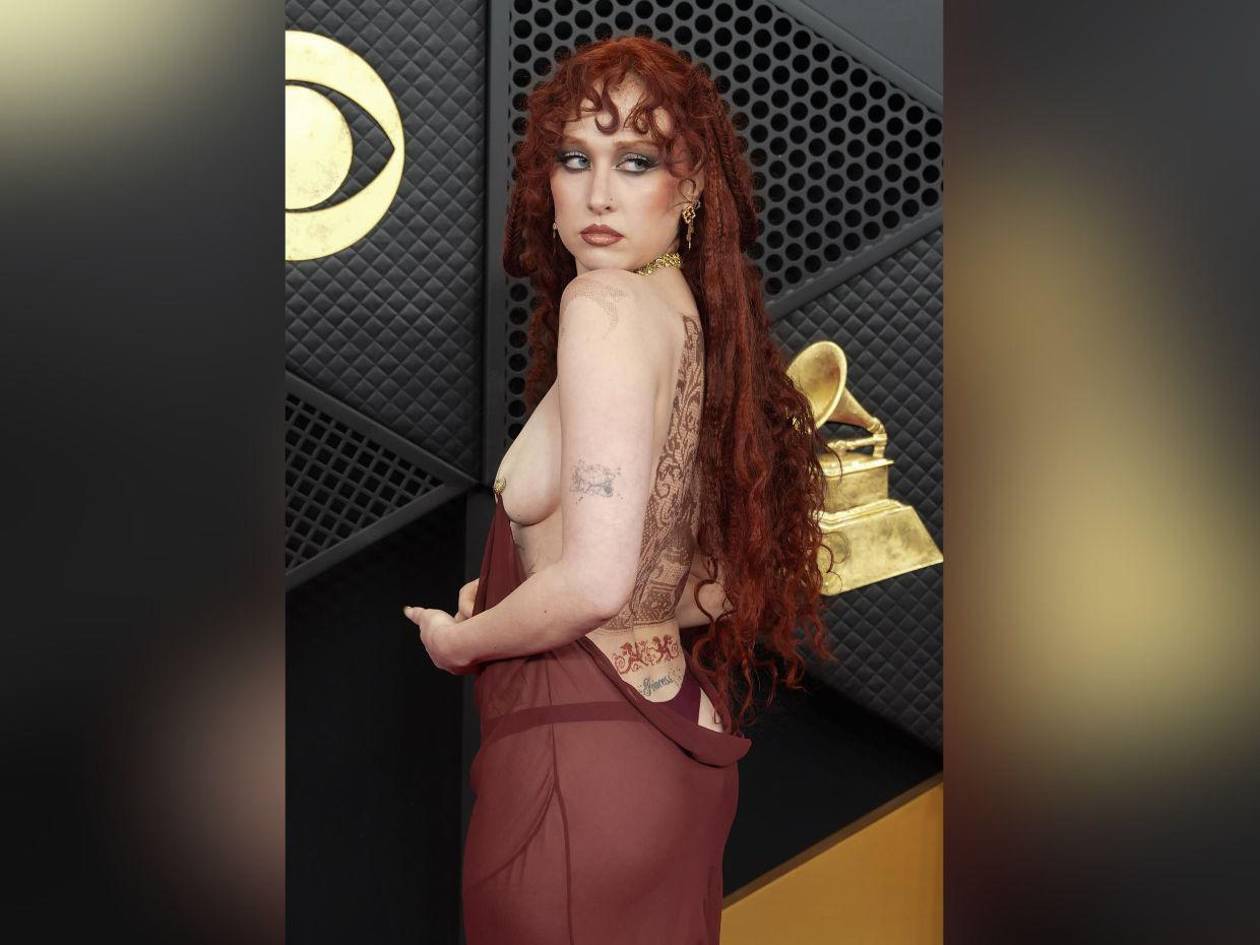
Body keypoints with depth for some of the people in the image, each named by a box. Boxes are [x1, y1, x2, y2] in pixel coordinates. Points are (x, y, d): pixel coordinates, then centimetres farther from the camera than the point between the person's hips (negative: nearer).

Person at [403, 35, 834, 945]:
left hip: (580, 759, -8)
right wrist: (505, 596, 18)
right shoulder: (698, 311, 7)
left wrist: (459, 641, -4)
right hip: (679, 733, 9)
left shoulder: (607, 301, -17)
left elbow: (594, 583, -23)